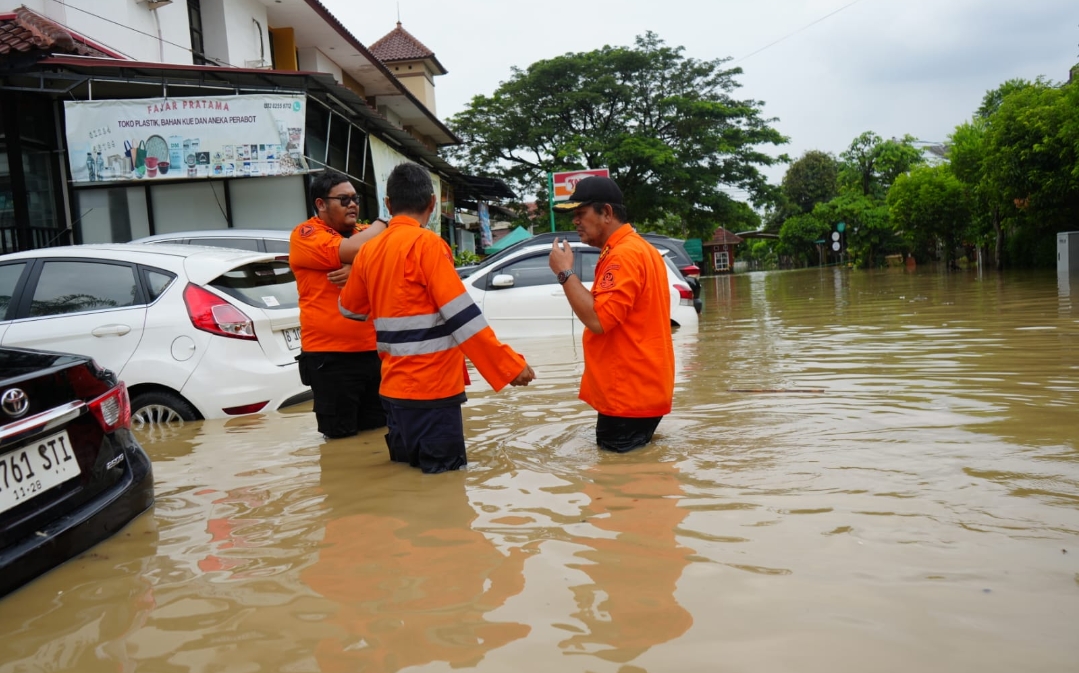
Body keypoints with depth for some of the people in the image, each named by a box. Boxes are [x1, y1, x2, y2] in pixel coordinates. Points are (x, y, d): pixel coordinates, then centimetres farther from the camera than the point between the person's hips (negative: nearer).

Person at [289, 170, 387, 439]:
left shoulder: (366, 233, 13)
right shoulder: (306, 235, -5)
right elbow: (352, 250, -23)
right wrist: (383, 222, -5)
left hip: (375, 351, 5)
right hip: (331, 356, -5)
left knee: (380, 432, 13)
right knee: (341, 437, 4)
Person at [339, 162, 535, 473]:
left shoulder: (368, 250, 6)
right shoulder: (426, 243, -13)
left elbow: (350, 309, 22)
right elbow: (462, 316, -18)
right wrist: (511, 365, -14)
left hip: (394, 387, 7)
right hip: (431, 388, -7)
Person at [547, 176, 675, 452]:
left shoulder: (624, 254, -17)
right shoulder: (637, 248, 17)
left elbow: (598, 319, -26)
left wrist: (565, 272, -18)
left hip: (628, 398, -11)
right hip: (637, 390, 11)